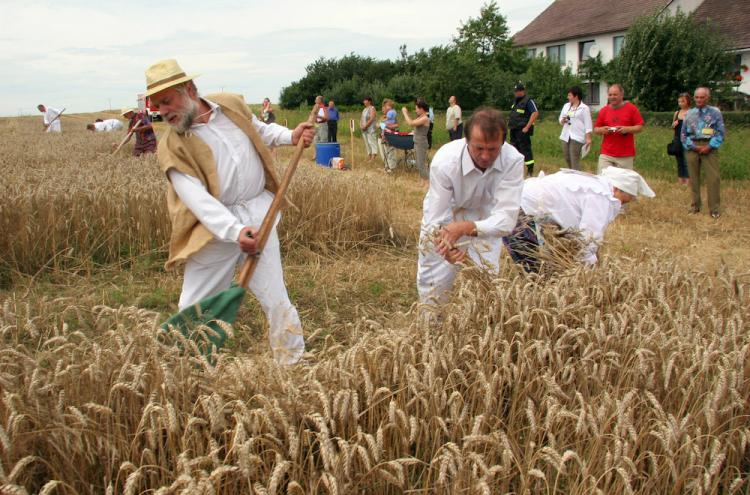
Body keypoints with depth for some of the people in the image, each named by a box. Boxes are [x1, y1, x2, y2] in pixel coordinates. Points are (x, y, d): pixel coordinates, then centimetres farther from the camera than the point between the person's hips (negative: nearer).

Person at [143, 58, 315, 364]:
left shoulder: (231, 104, 2)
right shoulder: (172, 147, -9)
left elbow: (261, 131, 21)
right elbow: (197, 197, -21)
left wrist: (291, 136, 1)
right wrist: (235, 232, -33)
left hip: (258, 214, 2)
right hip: (215, 224, -2)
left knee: (275, 299, 3)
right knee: (194, 310, 7)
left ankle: (293, 364, 18)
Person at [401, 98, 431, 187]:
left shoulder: (425, 118, -19)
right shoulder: (420, 117, 10)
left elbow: (411, 123, -24)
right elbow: (412, 123, 19)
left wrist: (405, 113, -14)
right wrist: (407, 114, 12)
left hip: (421, 143, -10)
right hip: (417, 143, 10)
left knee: (421, 164, -7)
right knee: (419, 164, 14)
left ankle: (427, 182, -2)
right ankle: (423, 181, 21)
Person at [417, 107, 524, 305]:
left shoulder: (513, 161, -33)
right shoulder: (444, 161, -34)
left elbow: (507, 218, -36)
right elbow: (436, 220, -33)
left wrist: (466, 228, -53)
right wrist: (448, 248, -55)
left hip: (485, 219, 1)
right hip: (444, 216, -1)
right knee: (432, 283, 5)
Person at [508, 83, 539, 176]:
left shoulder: (528, 101, -10)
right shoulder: (515, 101, 17)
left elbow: (535, 113, -18)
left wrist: (527, 127, -21)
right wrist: (510, 124, 15)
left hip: (522, 130, -9)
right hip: (514, 130, 9)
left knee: (525, 149, -9)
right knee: (514, 149, 14)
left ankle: (530, 169, -5)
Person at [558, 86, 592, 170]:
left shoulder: (584, 108, -4)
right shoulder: (566, 106, 15)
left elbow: (588, 124, -8)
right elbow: (560, 119, 21)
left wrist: (588, 138, -15)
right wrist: (563, 120, -4)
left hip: (577, 137, -7)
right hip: (566, 136, 7)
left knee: (574, 160, -12)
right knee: (567, 159, 10)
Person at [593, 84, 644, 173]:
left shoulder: (631, 108, 2)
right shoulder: (603, 111, 9)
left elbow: (640, 127, 2)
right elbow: (596, 130, 14)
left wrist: (627, 129, -15)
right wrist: (602, 130, -8)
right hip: (606, 155, 2)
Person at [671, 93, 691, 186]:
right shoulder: (677, 113, 10)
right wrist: (673, 125, -1)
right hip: (677, 139, 6)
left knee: (687, 161, -7)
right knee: (679, 161, 11)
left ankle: (687, 182, -4)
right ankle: (680, 181, 17)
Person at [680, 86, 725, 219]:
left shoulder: (715, 112, 1)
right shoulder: (689, 113, 9)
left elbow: (720, 132, -2)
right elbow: (683, 134, 8)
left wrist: (709, 146, -14)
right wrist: (693, 147, -6)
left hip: (709, 147, -3)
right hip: (692, 147, 3)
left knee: (713, 177, -7)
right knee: (694, 177, 10)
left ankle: (715, 208, -2)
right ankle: (695, 205, 20)